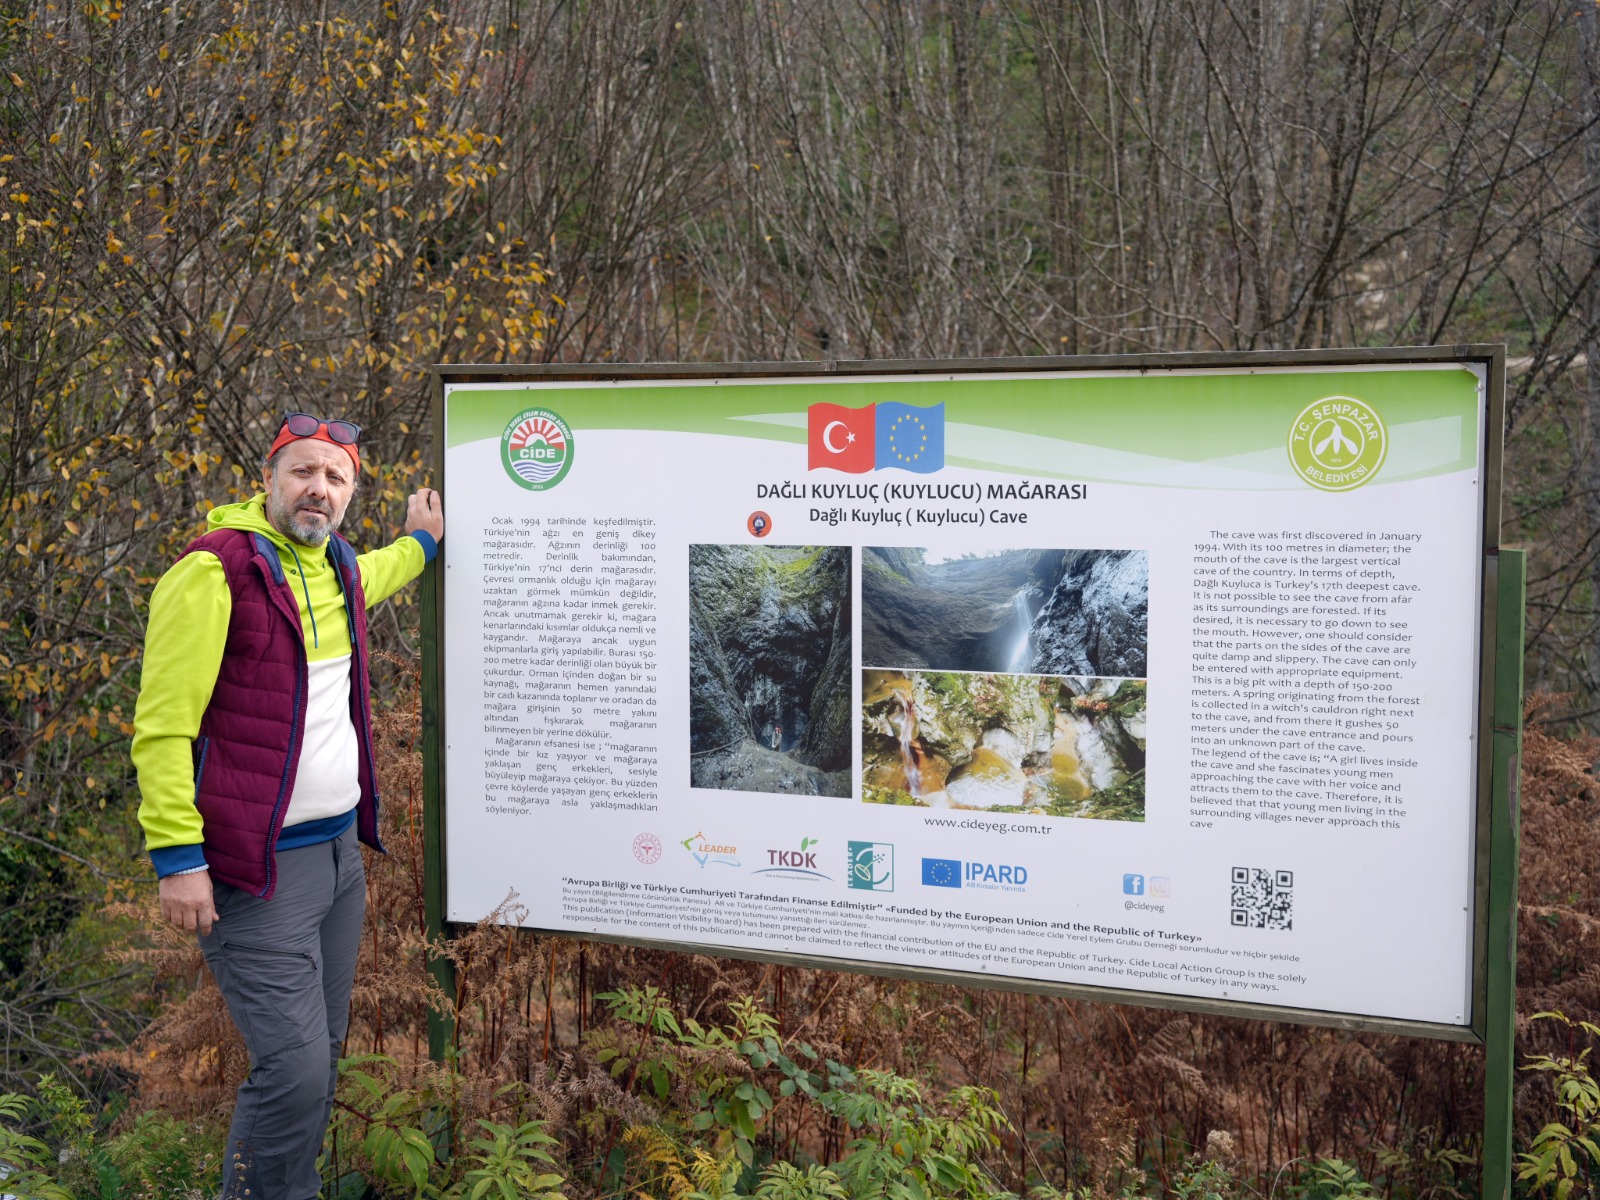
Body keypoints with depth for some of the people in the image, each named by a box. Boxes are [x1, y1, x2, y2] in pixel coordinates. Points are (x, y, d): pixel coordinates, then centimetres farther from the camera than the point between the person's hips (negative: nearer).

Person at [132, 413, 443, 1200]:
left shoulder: (339, 568, 11)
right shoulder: (214, 571, -14)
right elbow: (163, 724, -16)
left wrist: (420, 543, 49)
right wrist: (178, 856, -20)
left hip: (341, 851, 8)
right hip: (258, 865, -8)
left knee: (320, 1050, 14)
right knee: (294, 1068, -10)